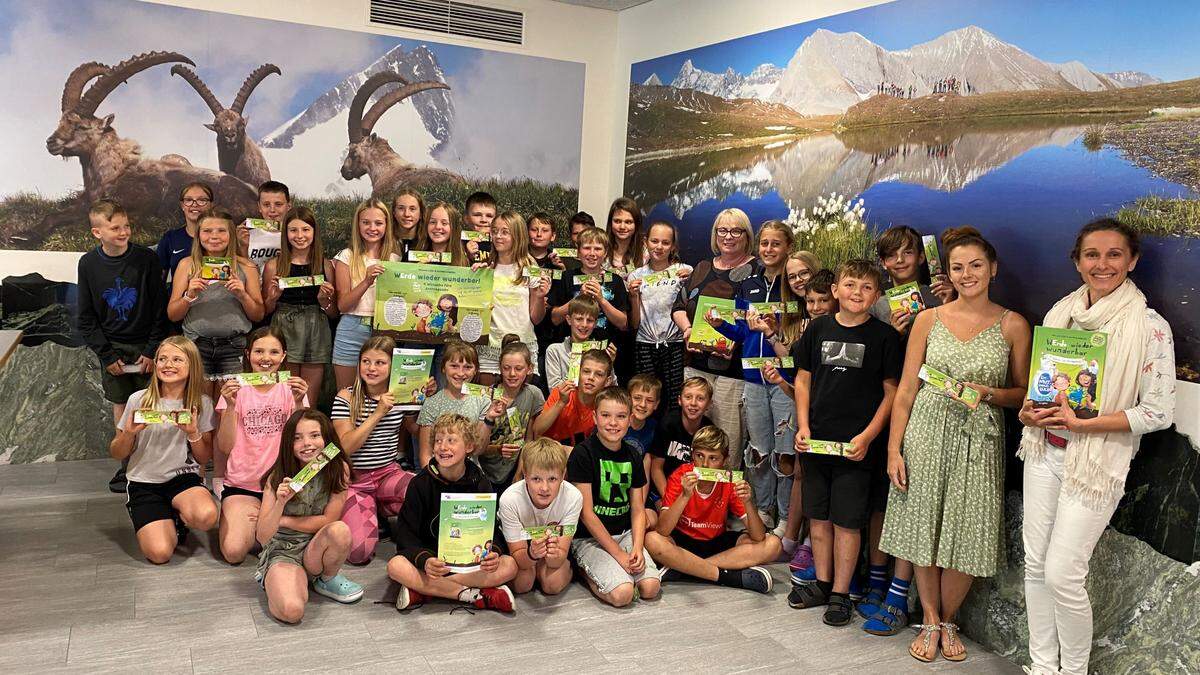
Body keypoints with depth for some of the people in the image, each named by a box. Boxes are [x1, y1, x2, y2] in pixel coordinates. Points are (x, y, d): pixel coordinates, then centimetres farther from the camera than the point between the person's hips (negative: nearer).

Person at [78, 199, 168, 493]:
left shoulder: (146, 258, -11)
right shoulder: (88, 264, -4)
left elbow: (160, 309, -6)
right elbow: (85, 318, 1)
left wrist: (152, 351, -10)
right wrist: (107, 355, -6)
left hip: (146, 344, -2)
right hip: (112, 347, 2)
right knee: (121, 405, 9)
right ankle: (128, 464, 19)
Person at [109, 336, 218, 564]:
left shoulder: (202, 403, 0)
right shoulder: (138, 400, -2)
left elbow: (204, 458, 5)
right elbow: (117, 454, 6)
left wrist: (193, 433, -14)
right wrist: (129, 433, -15)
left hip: (183, 477, 1)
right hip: (144, 482, -1)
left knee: (206, 516, -34)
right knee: (160, 553, -23)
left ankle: (179, 518, 3)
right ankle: (163, 523, 14)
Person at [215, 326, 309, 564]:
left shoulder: (292, 389, 2)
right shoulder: (236, 389, 0)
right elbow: (225, 447, -8)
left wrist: (298, 403, -24)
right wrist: (230, 406, -21)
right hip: (242, 483, 0)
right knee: (234, 553, -19)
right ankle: (234, 520, 13)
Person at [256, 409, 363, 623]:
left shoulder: (338, 469, -10)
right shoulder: (278, 477, -10)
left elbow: (329, 520, -8)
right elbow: (262, 537, -13)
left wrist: (282, 520, -8)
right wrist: (280, 503, -30)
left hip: (317, 549, 3)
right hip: (282, 551, -2)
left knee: (340, 531, -33)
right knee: (291, 611, -32)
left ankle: (328, 580, -2)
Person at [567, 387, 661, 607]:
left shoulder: (632, 456, 6)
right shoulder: (583, 454, -12)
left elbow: (638, 509, 6)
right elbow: (586, 513, -13)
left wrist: (637, 548, -12)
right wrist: (618, 554, -15)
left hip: (625, 533, 5)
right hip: (590, 538, -5)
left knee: (650, 588, -17)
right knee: (623, 593, -24)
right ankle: (586, 570, 4)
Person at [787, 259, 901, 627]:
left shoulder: (884, 336, -4)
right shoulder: (818, 328, 5)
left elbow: (891, 393, -3)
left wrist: (867, 437, -11)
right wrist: (803, 427, 0)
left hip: (856, 445, -3)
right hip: (815, 441, 3)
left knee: (847, 521, 3)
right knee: (819, 516, 13)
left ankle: (840, 594, 17)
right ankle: (822, 583, 28)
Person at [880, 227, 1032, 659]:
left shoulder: (1013, 326, 2)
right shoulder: (928, 320, 4)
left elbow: (1023, 393, 8)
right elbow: (906, 390, 3)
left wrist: (989, 394, -13)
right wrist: (894, 449, -1)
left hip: (979, 440, 0)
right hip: (926, 432, 1)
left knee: (966, 537, 2)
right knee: (925, 529, 5)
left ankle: (946, 621, 25)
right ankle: (930, 621, 23)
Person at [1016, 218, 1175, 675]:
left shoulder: (1150, 326, -11)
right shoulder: (1061, 312, 6)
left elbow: (1159, 413, -12)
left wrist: (1083, 423, -19)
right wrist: (1030, 411, -3)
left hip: (1096, 462, -5)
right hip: (1044, 452, 5)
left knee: (1062, 574, -4)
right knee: (1035, 564, 10)